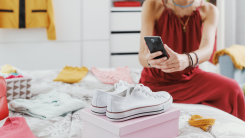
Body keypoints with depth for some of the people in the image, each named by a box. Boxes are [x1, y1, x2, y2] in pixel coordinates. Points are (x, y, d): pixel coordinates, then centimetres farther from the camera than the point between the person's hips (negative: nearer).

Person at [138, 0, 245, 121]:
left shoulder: (208, 10, -9)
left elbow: (207, 49, -28)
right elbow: (142, 56, -23)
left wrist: (186, 59, -52)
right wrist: (148, 59, -49)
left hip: (190, 76, 2)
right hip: (157, 80, -1)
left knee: (231, 89, -22)